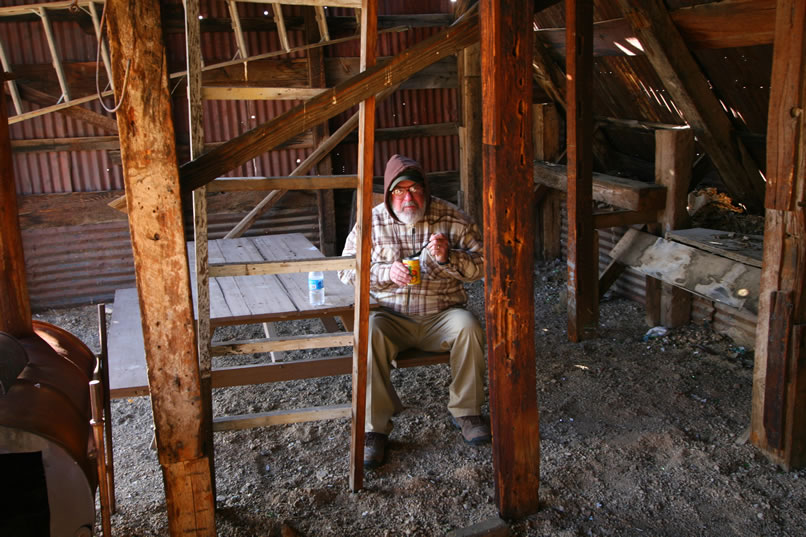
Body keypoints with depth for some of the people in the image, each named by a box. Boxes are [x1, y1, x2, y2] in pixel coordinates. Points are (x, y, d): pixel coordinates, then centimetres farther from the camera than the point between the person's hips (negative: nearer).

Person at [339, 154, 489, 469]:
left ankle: (465, 411, -10)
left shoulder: (451, 218, 2)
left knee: (468, 327, -31)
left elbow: (481, 264, 1)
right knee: (370, 333, -33)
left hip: (440, 315, 1)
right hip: (391, 316, 0)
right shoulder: (372, 222, 3)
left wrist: (448, 258, -19)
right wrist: (387, 273, -16)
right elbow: (347, 269, 1)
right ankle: (374, 427, -23)